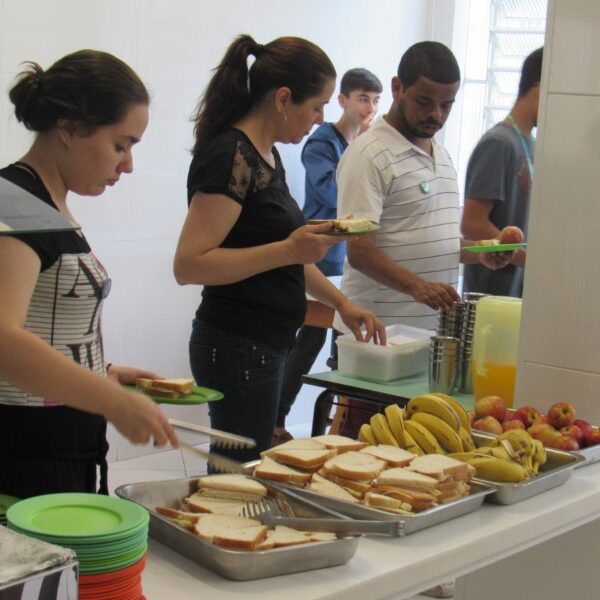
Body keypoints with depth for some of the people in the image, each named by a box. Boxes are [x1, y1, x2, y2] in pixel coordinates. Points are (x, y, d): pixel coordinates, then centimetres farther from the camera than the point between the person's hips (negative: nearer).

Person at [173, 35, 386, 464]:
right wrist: (289, 249, -25)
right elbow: (189, 264, -23)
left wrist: (342, 303, 20)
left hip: (265, 346, 10)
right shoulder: (232, 157, -16)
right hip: (238, 348, -10)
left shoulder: (267, 155, 12)